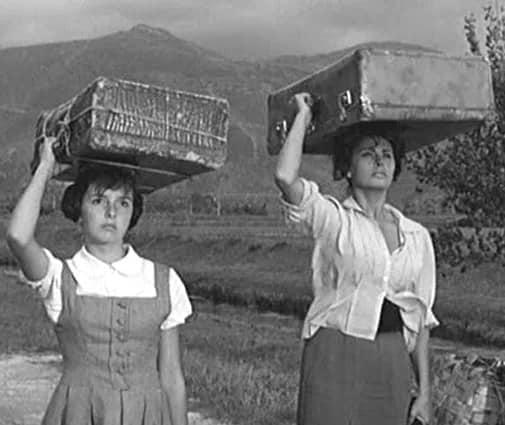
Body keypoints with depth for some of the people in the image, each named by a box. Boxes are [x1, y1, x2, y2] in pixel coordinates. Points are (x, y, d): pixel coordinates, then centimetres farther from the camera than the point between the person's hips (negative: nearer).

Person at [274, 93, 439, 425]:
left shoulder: (417, 236, 10)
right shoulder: (334, 220, -1)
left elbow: (421, 318, 12)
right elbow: (285, 177, -20)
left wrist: (424, 391, 9)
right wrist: (304, 116, -6)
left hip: (394, 365, 4)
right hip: (336, 357, -4)